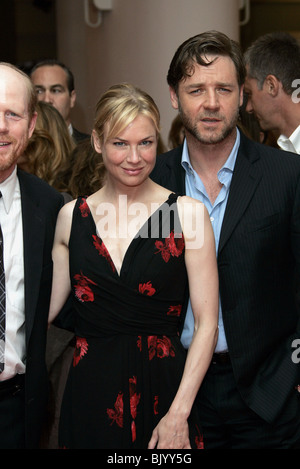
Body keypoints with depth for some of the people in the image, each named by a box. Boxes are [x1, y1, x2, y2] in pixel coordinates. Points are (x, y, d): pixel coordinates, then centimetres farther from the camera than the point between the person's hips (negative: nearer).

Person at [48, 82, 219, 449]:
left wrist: (178, 414, -12)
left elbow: (207, 323, -7)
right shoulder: (71, 216, 4)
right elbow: (47, 305, 9)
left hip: (162, 388, -2)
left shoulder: (188, 213, -5)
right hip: (90, 392, 2)